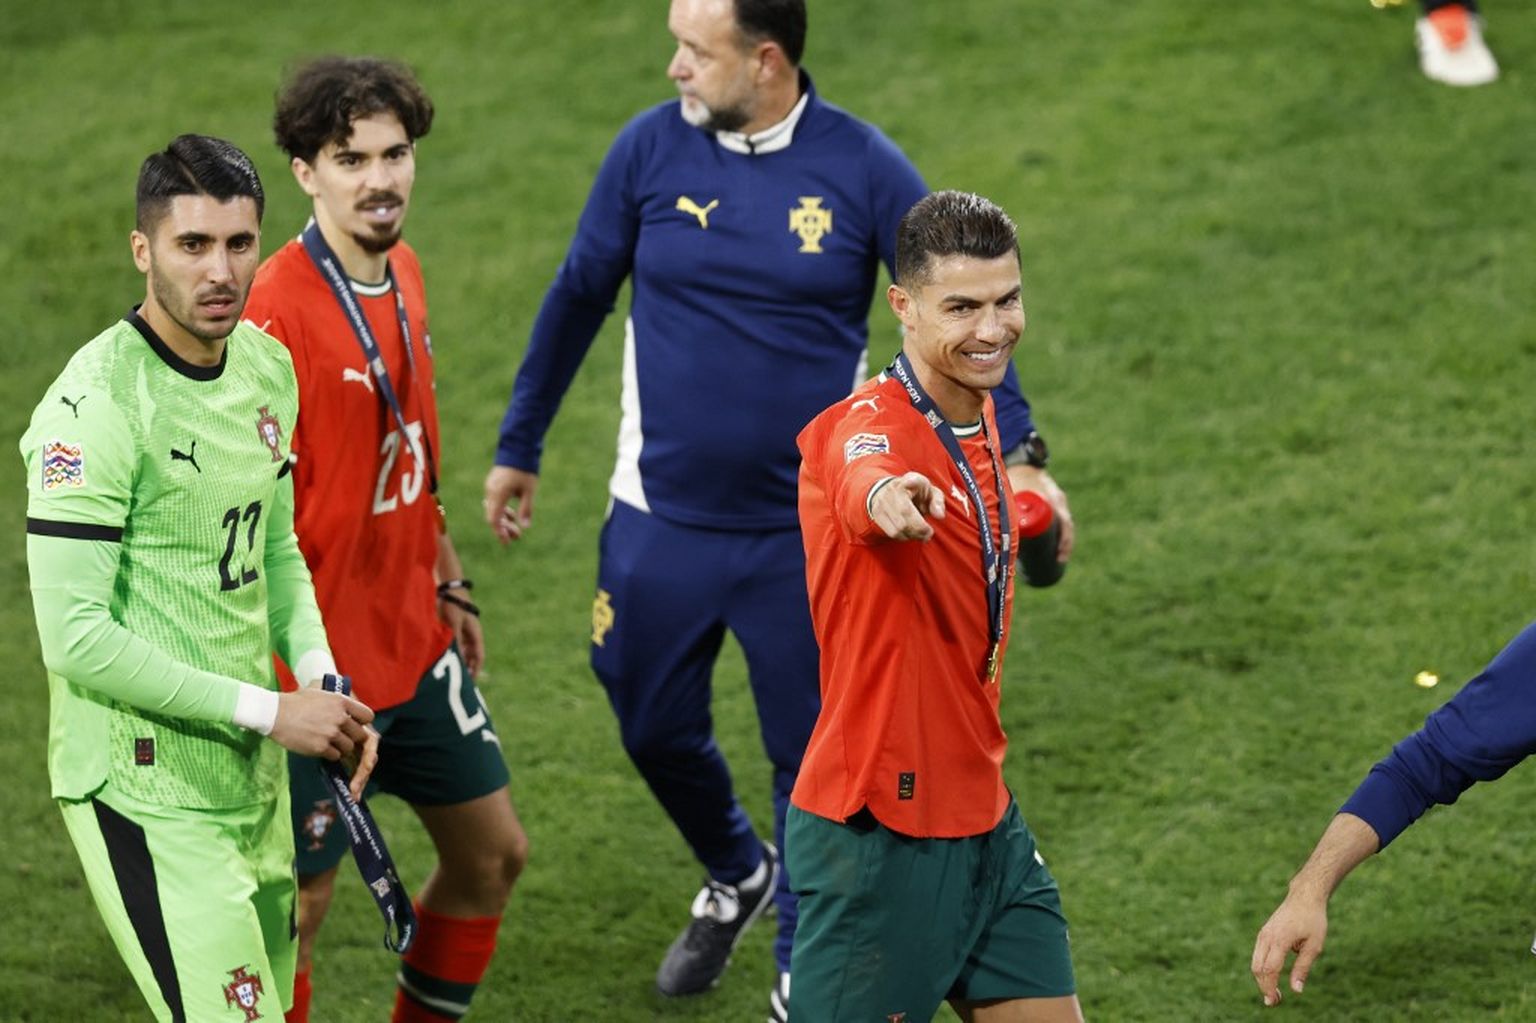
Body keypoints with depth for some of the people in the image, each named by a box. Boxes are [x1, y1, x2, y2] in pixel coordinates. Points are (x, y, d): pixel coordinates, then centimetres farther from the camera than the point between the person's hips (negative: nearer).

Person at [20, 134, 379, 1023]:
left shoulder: (267, 364, 7)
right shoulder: (97, 405, -18)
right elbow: (75, 637, -21)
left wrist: (323, 683, 4)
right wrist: (267, 711, -17)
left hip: (254, 781, 8)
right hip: (144, 795, -8)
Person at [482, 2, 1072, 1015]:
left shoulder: (863, 167, -10)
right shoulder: (650, 149, -5)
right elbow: (579, 296, 7)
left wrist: (1020, 454, -12)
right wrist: (518, 448, 13)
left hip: (805, 532, -2)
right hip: (662, 519, 2)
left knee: (811, 759, 4)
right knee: (656, 729, 14)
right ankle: (736, 874, 44)